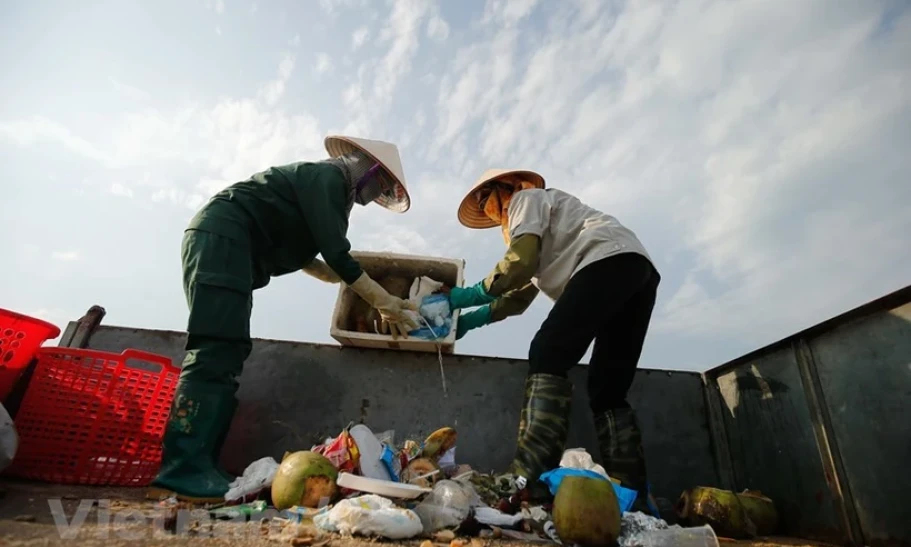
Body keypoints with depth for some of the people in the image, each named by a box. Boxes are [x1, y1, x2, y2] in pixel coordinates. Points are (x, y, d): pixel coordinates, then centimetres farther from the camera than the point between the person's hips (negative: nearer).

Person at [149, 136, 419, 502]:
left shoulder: (328, 189, 22)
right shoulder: (327, 176, -6)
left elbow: (297, 251, 30)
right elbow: (336, 254, -16)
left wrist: (351, 281, 33)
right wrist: (383, 301, -9)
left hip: (224, 243, 10)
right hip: (221, 236, -10)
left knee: (227, 354, 1)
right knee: (217, 349, -19)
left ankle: (195, 468, 0)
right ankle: (183, 472, -22)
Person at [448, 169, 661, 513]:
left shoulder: (526, 198, 12)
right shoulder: (544, 234, 36)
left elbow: (522, 262, -7)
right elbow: (521, 296, 26)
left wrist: (474, 294, 2)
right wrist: (475, 318, 17)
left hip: (609, 259, -10)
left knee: (548, 356, -19)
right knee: (607, 391, 4)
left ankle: (530, 479, -29)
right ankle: (633, 497, -2)